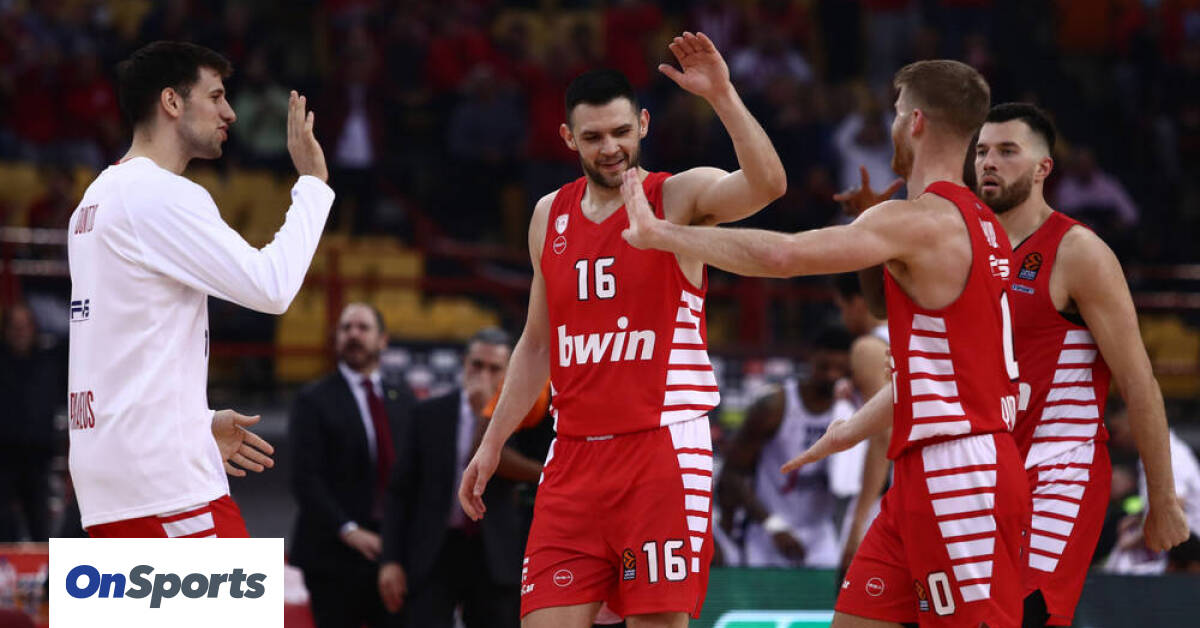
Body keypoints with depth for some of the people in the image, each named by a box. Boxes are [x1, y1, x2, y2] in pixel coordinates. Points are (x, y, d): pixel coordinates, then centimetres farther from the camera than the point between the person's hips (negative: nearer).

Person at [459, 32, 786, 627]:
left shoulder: (681, 196, -2)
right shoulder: (550, 215, 13)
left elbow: (768, 184, -24)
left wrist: (722, 96, -32)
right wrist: (491, 445, 18)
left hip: (661, 449, -5)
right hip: (574, 454, 5)